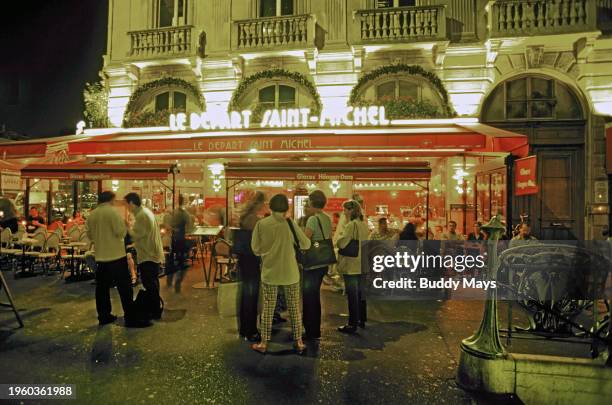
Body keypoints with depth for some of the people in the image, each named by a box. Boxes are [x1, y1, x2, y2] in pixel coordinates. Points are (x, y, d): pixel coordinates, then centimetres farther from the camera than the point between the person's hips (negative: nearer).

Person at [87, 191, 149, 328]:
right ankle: (130, 318, 0)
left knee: (102, 287, 14)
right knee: (125, 287, -2)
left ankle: (103, 316, 22)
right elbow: (120, 232, -16)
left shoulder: (92, 215, 7)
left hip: (100, 256, 7)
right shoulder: (113, 211, -11)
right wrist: (125, 226, 3)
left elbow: (90, 235, 14)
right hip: (116, 255, -6)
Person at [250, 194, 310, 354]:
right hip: (290, 272, 0)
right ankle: (298, 342, 21)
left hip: (269, 272, 1)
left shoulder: (261, 224, -7)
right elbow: (306, 244, -5)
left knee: (268, 308, 12)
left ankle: (264, 343, 18)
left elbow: (255, 248, -1)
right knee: (294, 307, 12)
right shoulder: (289, 223, -9)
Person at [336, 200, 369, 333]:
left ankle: (352, 324, 5)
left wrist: (340, 237, -3)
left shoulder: (351, 225, -17)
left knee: (352, 296, -2)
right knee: (361, 293, 17)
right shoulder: (364, 224, 9)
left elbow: (342, 243, -23)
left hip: (351, 266, -8)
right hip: (362, 265, 9)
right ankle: (362, 320, 28)